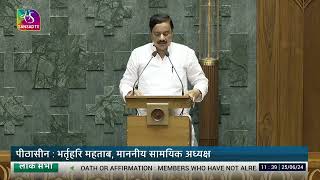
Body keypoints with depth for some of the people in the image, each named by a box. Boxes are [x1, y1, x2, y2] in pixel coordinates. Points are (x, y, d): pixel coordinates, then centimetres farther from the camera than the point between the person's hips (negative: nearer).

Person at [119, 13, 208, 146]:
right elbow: (126, 83, 15)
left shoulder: (186, 53, 8)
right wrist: (131, 93, -8)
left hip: (178, 118, 0)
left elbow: (201, 81, 14)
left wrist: (195, 92, -8)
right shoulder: (138, 54, 10)